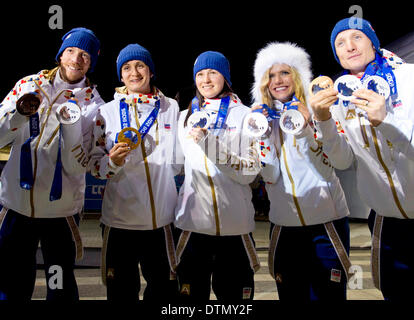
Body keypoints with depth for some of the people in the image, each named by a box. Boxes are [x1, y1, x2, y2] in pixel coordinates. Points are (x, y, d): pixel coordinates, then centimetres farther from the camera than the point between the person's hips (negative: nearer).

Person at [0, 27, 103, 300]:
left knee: (61, 288, 11)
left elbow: (77, 167, -11)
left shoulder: (92, 104, -3)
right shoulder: (28, 85, 3)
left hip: (61, 209, -1)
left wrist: (71, 123, -23)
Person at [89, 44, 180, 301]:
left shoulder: (171, 107, 6)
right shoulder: (108, 111, 4)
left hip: (162, 217, 1)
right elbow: (95, 165, 2)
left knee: (164, 289, 10)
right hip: (120, 217, 0)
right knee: (121, 291, 11)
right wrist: (112, 161, -16)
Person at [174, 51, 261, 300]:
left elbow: (250, 172, -9)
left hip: (235, 221, -2)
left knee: (232, 292, 9)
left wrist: (212, 145, -18)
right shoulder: (186, 116, 13)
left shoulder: (243, 115, 1)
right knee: (193, 292, 10)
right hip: (193, 218, 3)